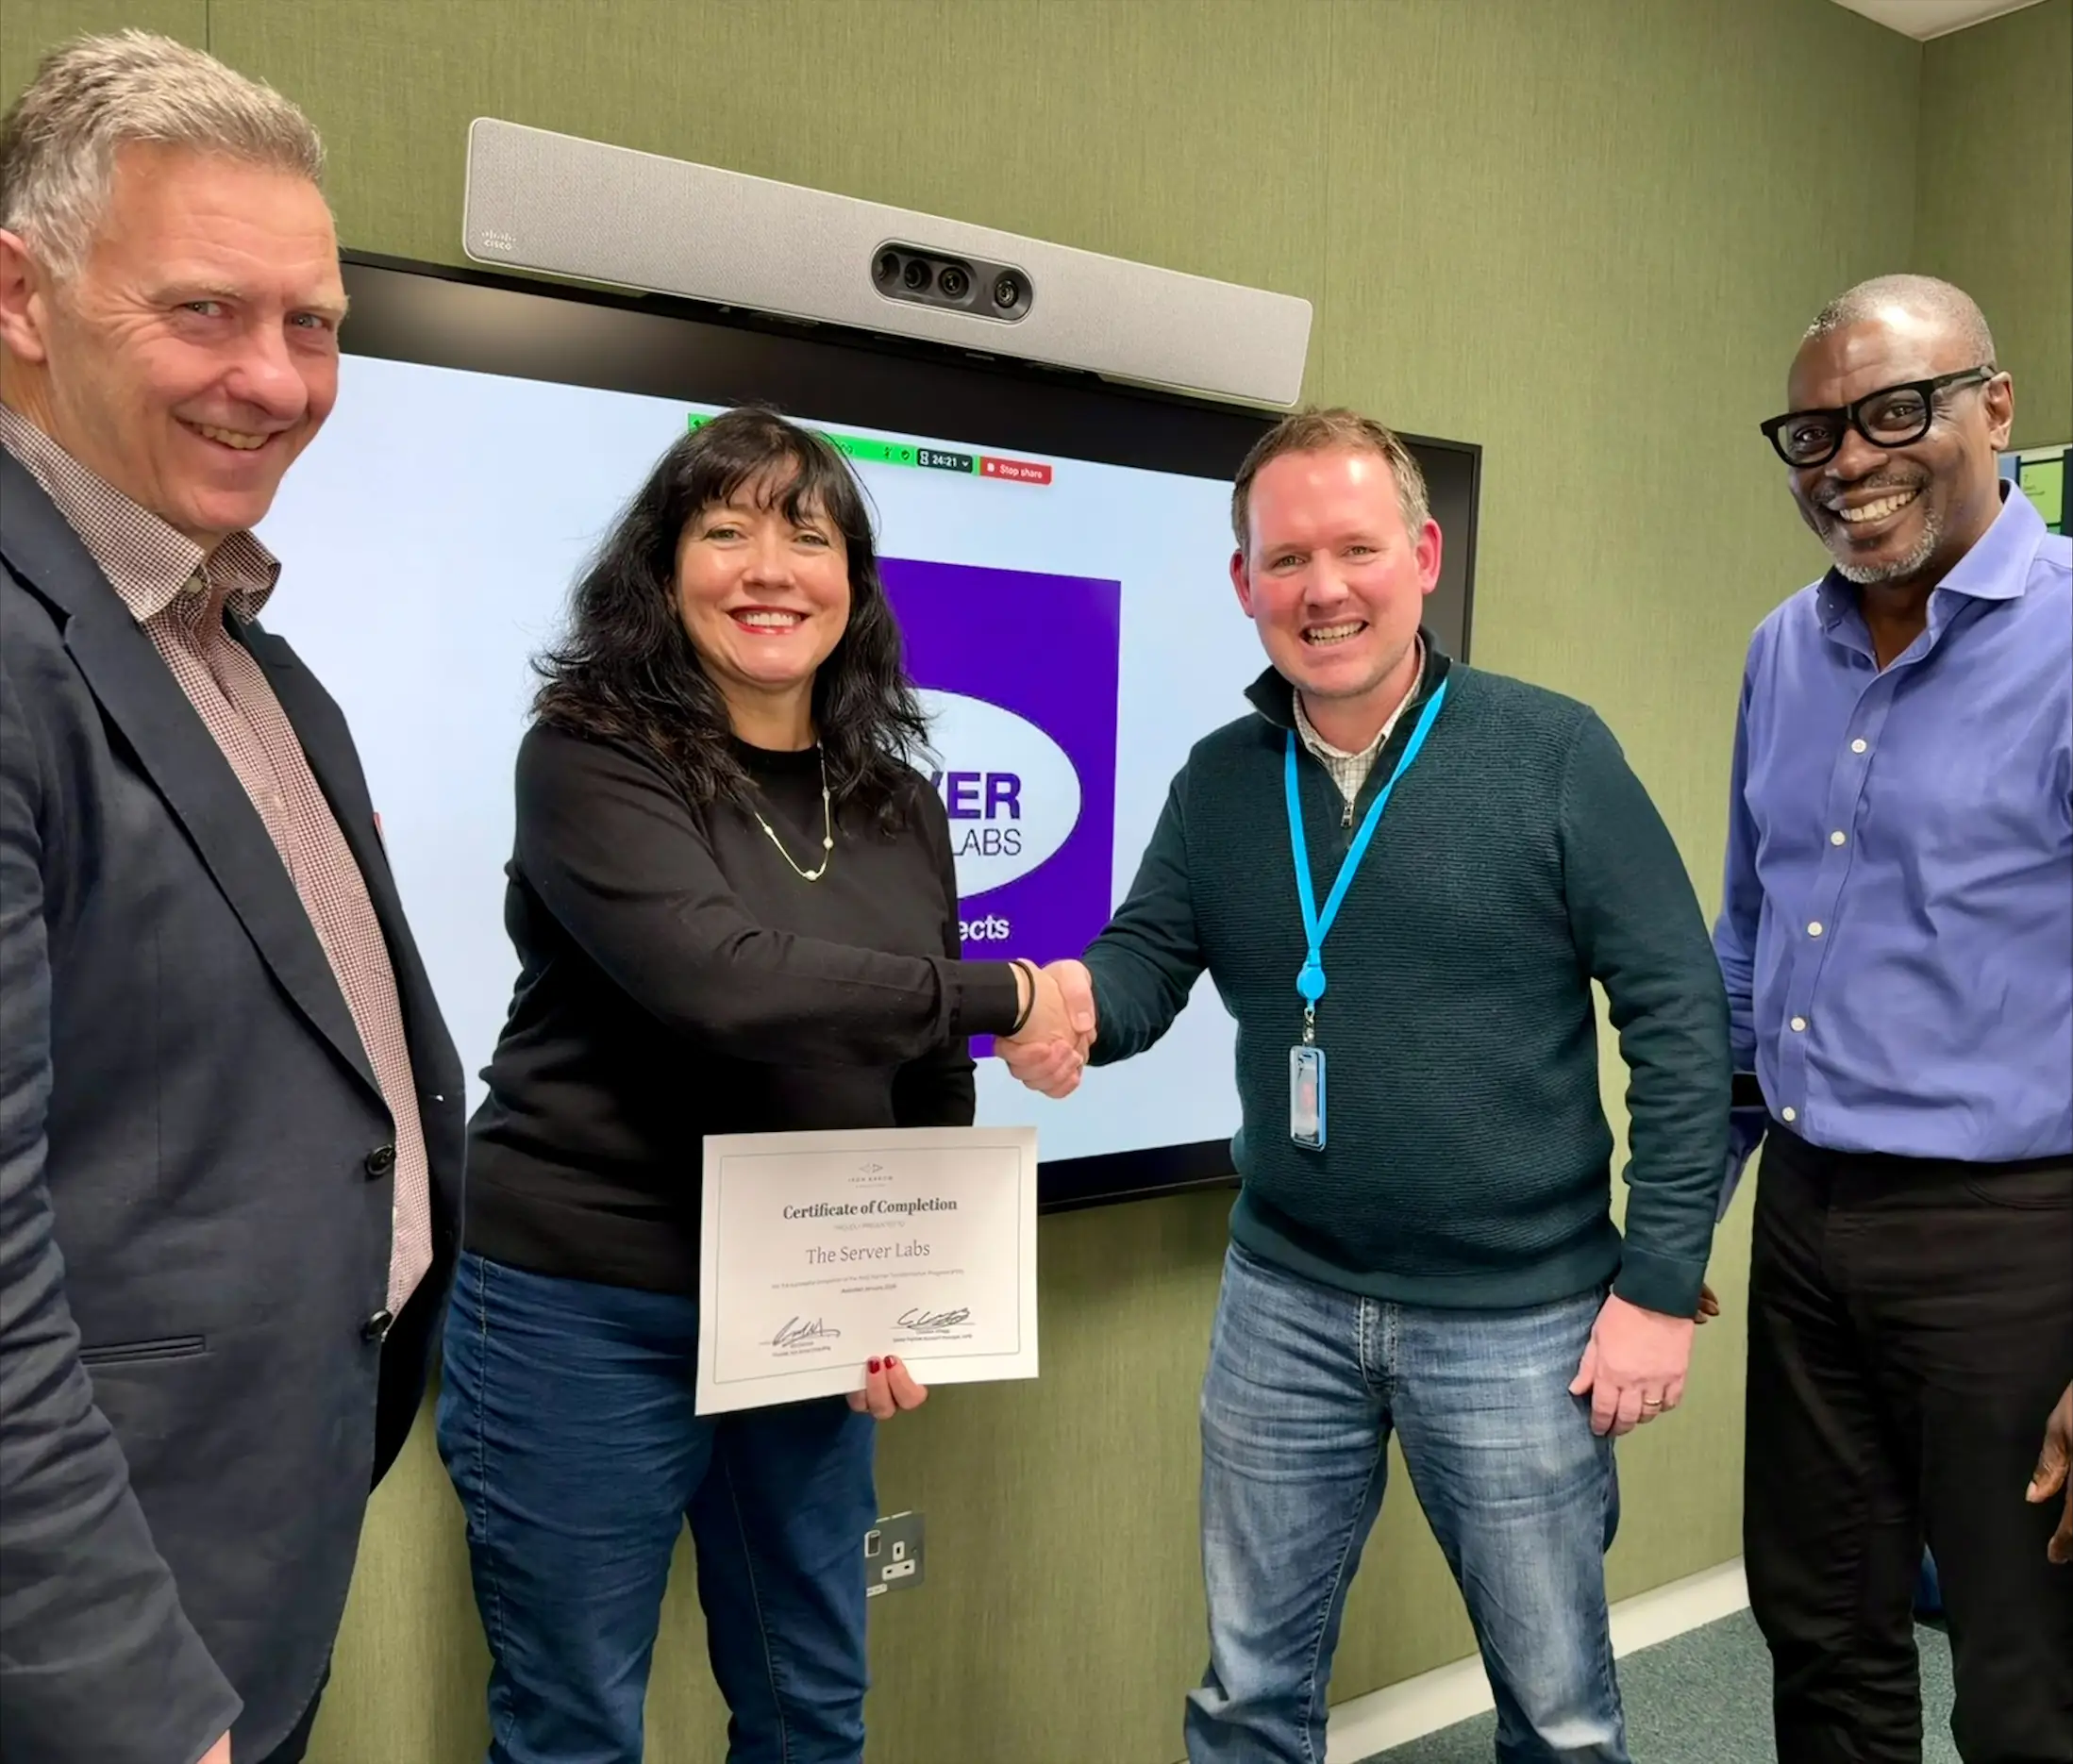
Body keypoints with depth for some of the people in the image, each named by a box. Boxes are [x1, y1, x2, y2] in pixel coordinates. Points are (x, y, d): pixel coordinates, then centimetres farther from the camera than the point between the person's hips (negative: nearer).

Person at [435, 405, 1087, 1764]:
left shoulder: (896, 804, 5)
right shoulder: (591, 758, -12)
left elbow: (933, 1085, 9)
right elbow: (716, 982, -28)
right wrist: (1004, 994, -19)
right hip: (584, 1314, -5)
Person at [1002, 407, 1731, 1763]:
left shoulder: (1553, 753, -11)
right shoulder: (1219, 777, 1)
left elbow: (1679, 1014, -10)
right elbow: (1149, 955, -1)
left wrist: (1660, 1280, -11)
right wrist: (1076, 1002, -25)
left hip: (1519, 1316, -3)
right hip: (1283, 1301, 3)